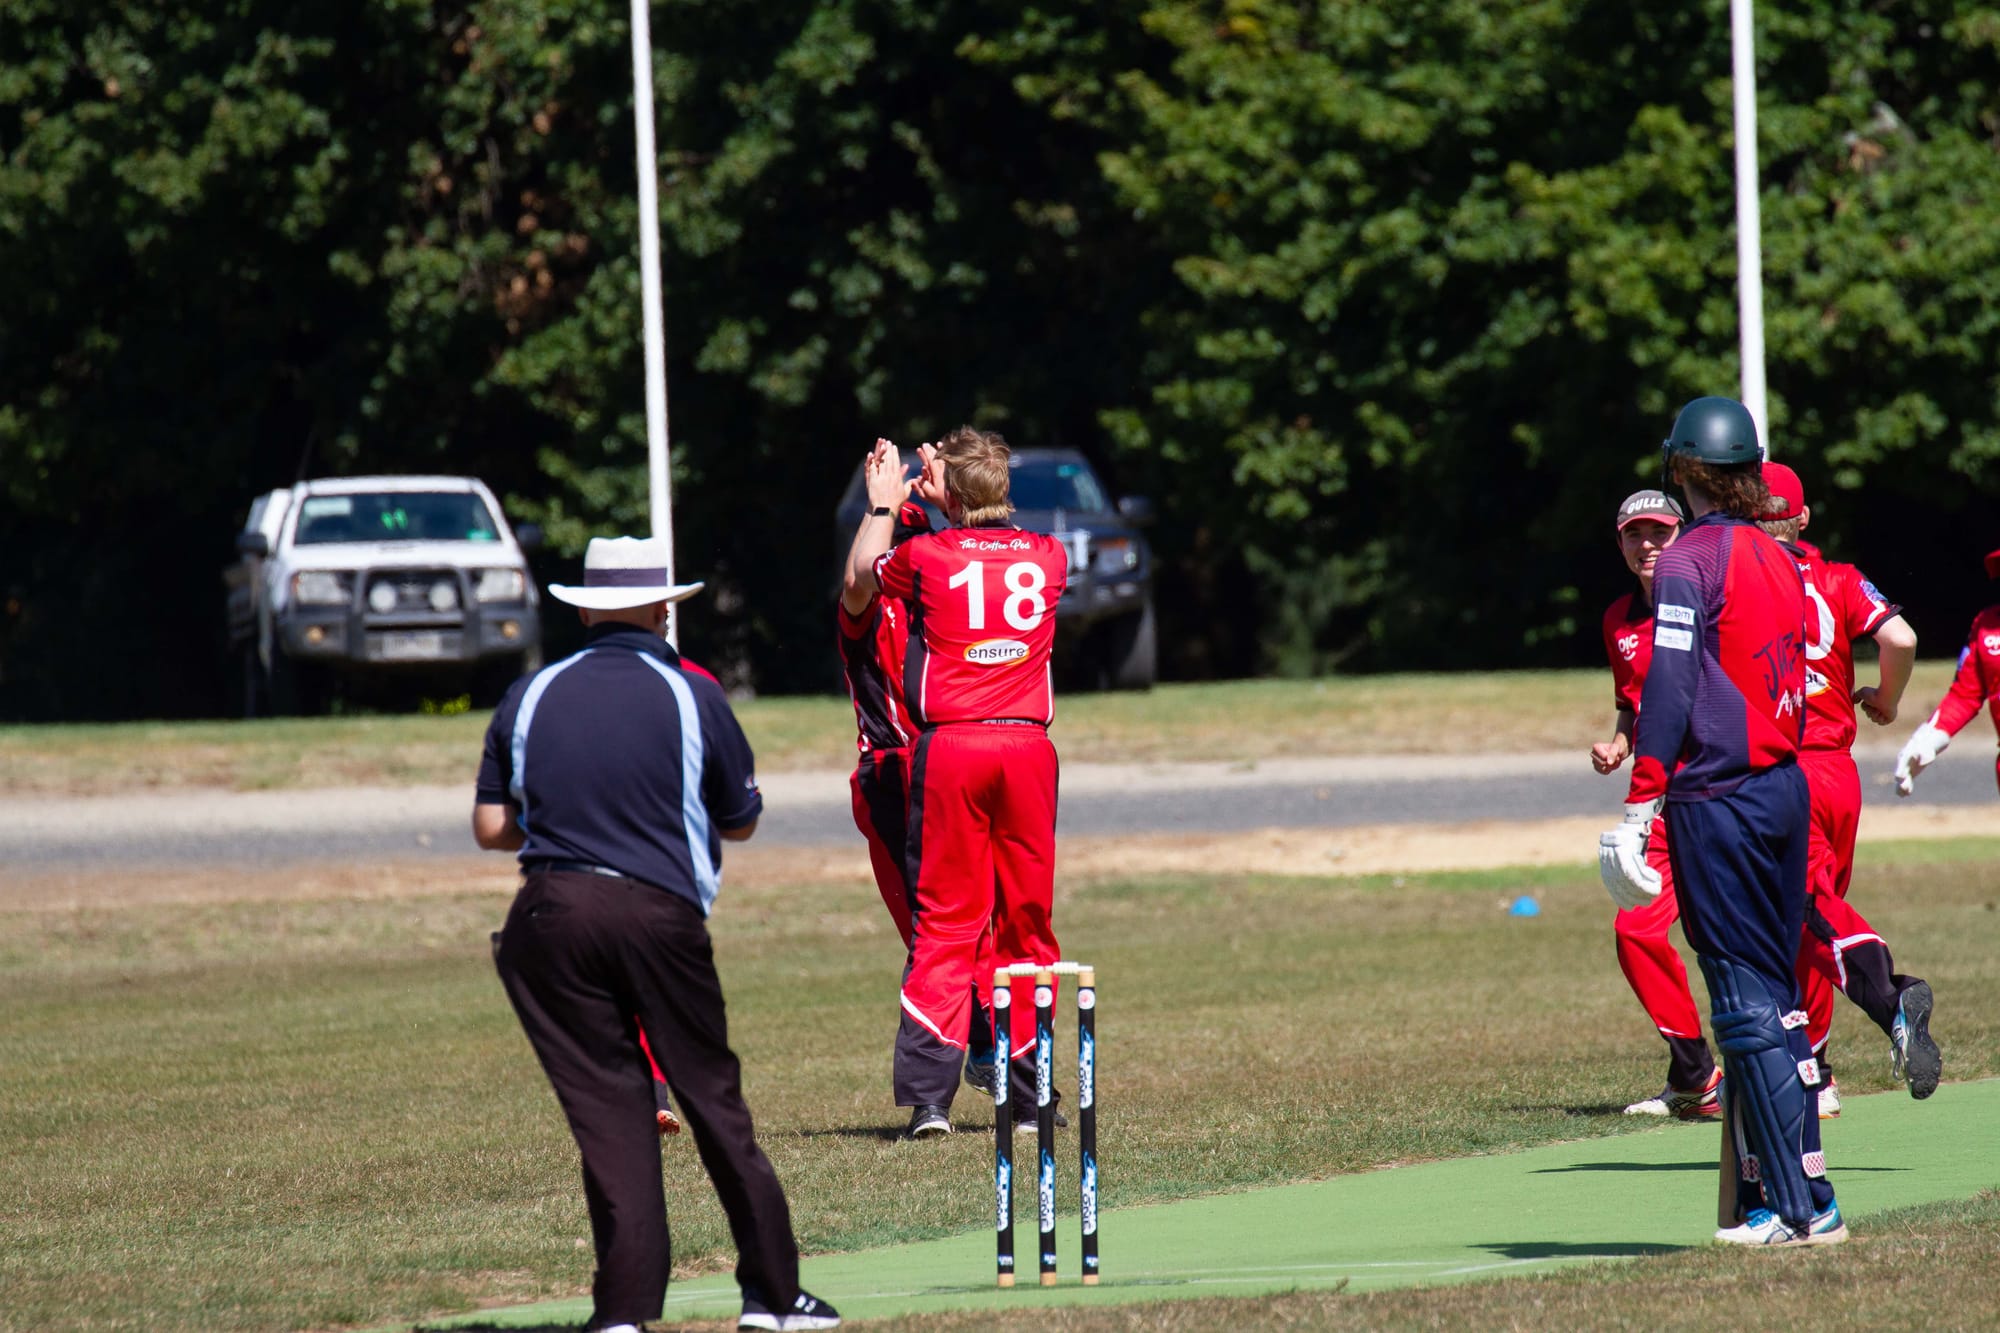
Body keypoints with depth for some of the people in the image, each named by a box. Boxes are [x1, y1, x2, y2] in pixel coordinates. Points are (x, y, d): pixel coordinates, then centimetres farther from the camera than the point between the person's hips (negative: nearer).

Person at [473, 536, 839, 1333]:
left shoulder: (528, 698, 7)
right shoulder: (694, 698, 2)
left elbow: (490, 829, 9)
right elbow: (740, 823, 11)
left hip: (550, 914, 1)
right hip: (660, 914, -1)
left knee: (606, 1107, 3)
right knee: (712, 1095, 8)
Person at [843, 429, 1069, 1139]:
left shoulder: (927, 556, -2)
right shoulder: (1047, 557, 6)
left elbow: (858, 581, 20)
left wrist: (883, 505, 33)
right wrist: (948, 497, 37)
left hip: (948, 748, -2)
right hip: (1027, 745, 2)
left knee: (944, 921, -1)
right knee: (1028, 920, 9)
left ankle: (928, 1095, -10)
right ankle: (1032, 1094, 10)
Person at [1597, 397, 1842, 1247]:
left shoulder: (1690, 562, -10)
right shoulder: (1779, 562, 12)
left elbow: (1670, 691, -16)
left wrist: (1639, 808, -18)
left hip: (1716, 801, -8)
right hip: (1787, 788, 8)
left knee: (1745, 1001, -6)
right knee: (1772, 998, 13)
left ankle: (1803, 1206, -10)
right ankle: (1767, 1194, 15)